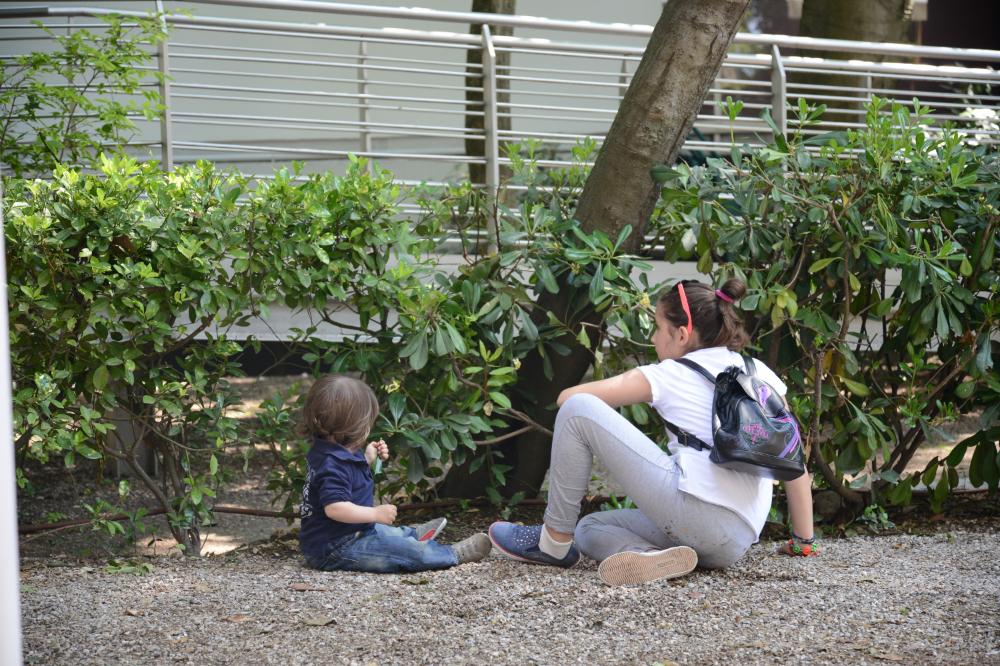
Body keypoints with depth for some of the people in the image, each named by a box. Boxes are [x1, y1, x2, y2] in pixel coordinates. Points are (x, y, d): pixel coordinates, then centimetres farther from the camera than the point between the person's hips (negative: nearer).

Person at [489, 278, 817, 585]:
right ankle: (655, 557, -6)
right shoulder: (761, 375, 18)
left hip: (692, 506, -7)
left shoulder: (672, 374, 5)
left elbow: (567, 396, 6)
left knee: (578, 408, 1)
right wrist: (803, 540, 21)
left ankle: (554, 541, 5)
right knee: (589, 529, 26)